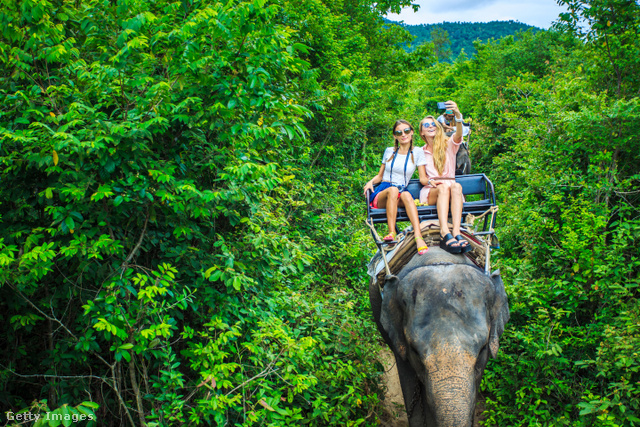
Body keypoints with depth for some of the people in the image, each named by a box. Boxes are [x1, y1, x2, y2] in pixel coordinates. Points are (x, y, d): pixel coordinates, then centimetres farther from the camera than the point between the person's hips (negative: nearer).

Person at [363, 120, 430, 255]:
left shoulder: (417, 152, 13)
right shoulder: (389, 151, 18)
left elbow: (423, 179, 8)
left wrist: (430, 180, -15)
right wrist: (371, 182, 2)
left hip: (401, 193, -1)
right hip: (381, 194, 1)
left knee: (406, 195, -39)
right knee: (393, 189, -37)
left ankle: (418, 237, -55)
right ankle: (391, 233, -48)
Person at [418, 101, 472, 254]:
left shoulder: (448, 144, 13)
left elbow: (458, 135, -12)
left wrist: (457, 115, -33)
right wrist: (430, 181, -11)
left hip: (450, 190, 0)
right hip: (430, 192, 0)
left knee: (456, 186, -36)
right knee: (444, 187, -35)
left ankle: (456, 233, -51)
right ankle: (445, 234, -56)